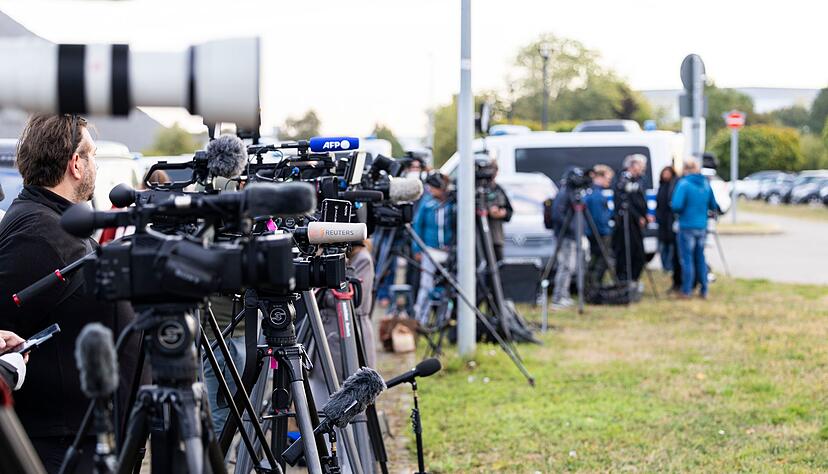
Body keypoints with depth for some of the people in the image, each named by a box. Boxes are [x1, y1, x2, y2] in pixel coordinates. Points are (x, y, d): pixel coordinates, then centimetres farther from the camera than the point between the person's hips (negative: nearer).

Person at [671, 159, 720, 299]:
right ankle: (704, 290, 17)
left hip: (687, 226, -5)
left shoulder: (684, 183, -13)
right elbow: (713, 206, 10)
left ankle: (686, 291, 3)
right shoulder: (706, 184, 5)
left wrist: (678, 211, 0)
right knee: (700, 258, 14)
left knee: (687, 258, 1)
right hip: (702, 226, 5)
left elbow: (677, 205, -21)